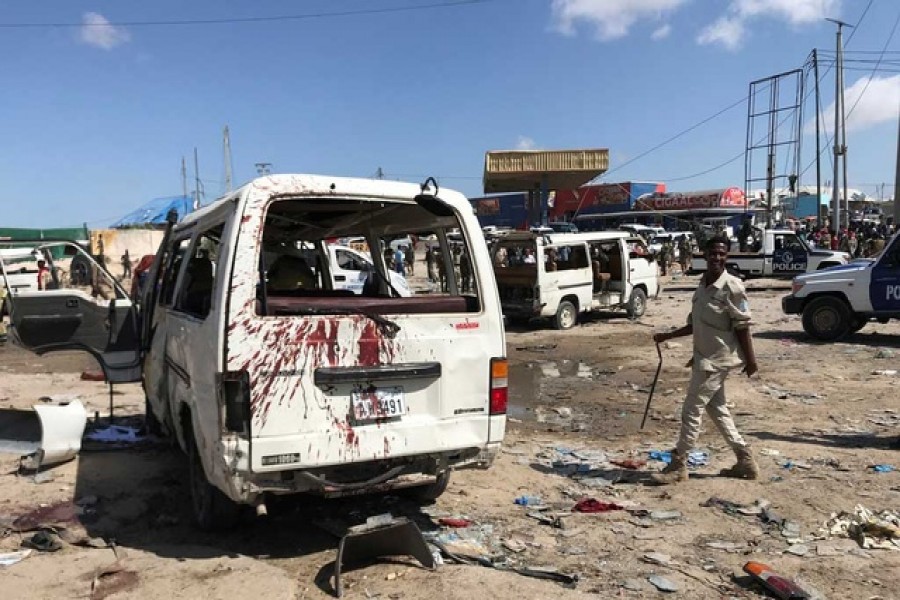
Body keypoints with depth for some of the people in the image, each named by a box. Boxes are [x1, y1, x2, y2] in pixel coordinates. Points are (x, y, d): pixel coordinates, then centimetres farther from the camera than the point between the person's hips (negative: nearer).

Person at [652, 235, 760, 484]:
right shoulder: (703, 285, 9)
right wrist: (668, 336, 10)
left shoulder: (732, 286, -15)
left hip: (716, 359, -9)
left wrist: (750, 358, -12)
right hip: (705, 356, 9)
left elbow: (742, 325, -14)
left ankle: (678, 466, 7)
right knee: (716, 408, 15)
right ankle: (746, 461, 27)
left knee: (692, 410, -4)